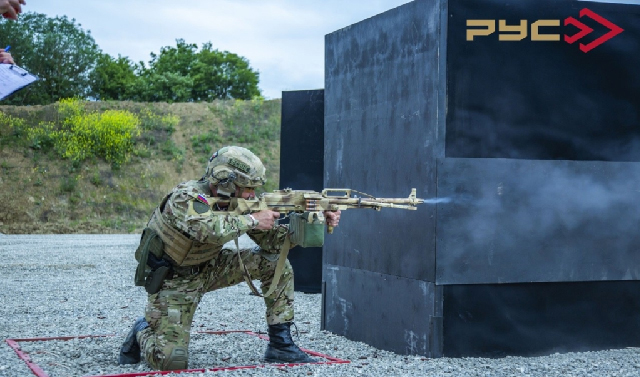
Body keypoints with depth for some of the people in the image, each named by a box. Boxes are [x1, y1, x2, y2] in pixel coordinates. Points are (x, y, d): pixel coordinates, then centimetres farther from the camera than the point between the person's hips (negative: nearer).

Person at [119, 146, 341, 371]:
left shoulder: (238, 202, -7)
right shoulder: (185, 197, -28)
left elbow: (271, 241, -4)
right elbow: (212, 230, -48)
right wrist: (252, 220, -34)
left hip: (209, 268, 7)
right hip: (174, 280, -7)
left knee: (276, 264, -8)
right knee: (171, 360, -21)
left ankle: (280, 345, -1)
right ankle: (143, 332, 14)